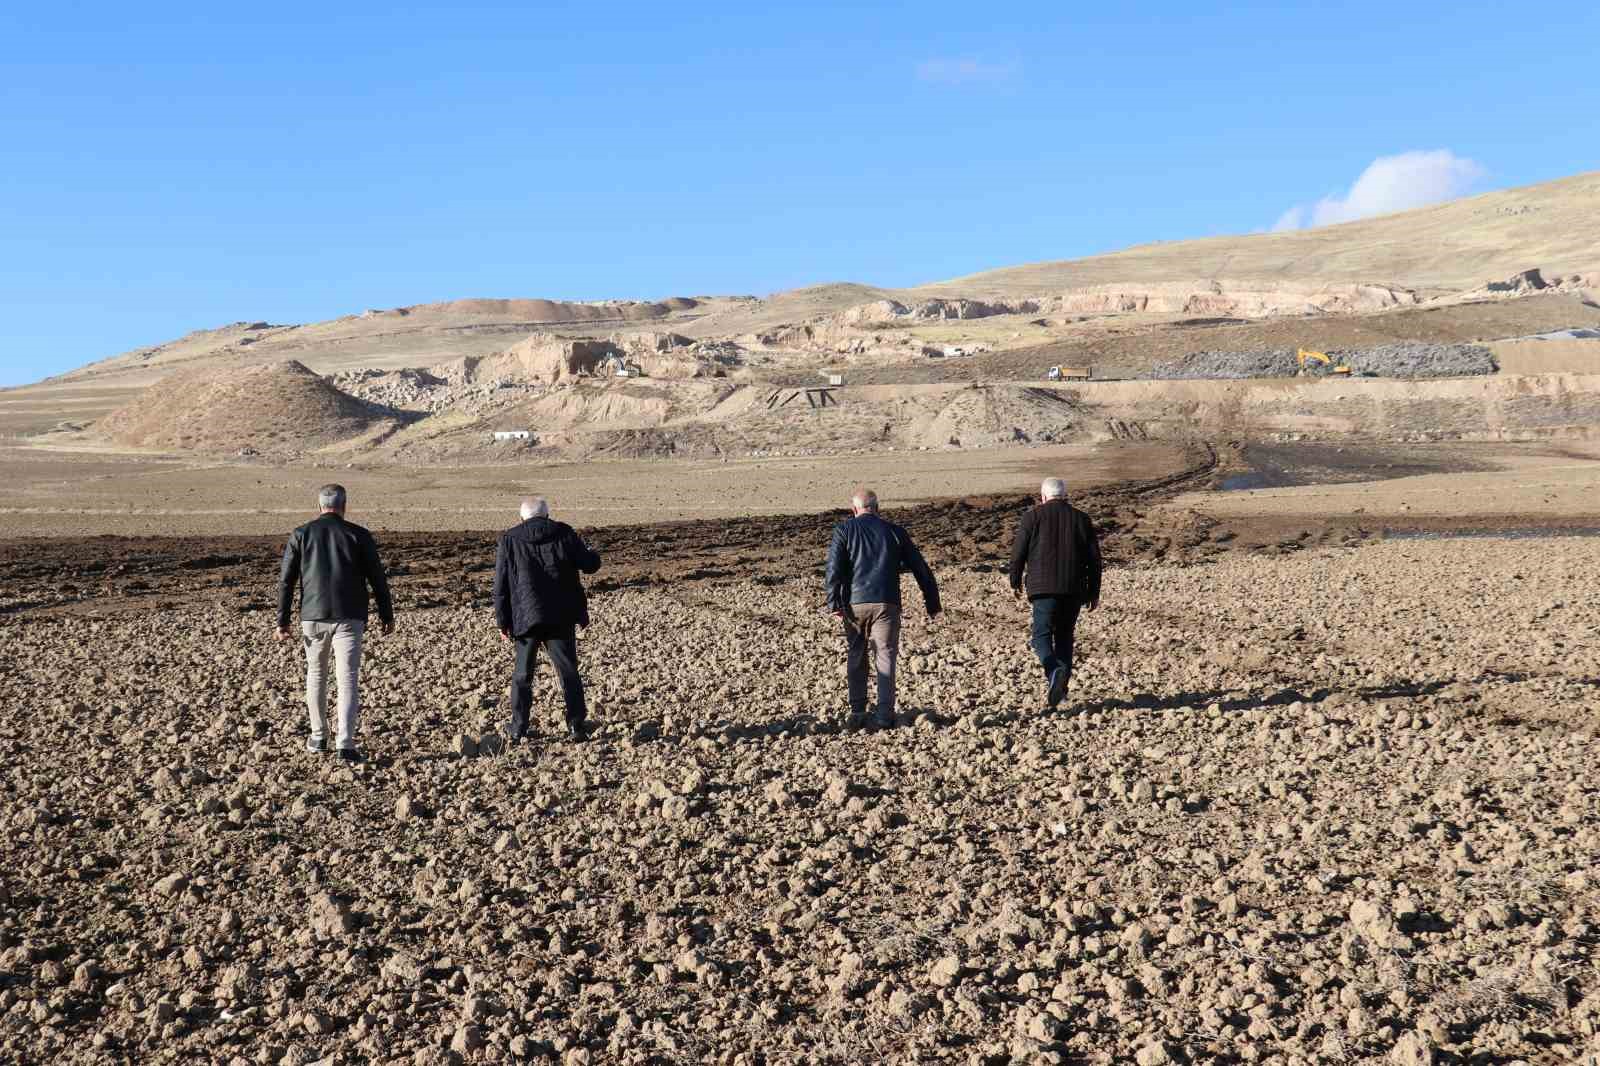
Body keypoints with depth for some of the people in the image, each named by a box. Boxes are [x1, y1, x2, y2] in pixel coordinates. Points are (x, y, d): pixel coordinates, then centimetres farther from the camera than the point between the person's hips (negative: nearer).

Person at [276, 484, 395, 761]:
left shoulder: (300, 535, 4)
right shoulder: (359, 535, 1)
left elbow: (286, 580, 2)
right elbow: (378, 578, 1)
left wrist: (282, 621, 5)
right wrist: (387, 616, 9)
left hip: (313, 616, 2)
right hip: (349, 618, -2)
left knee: (316, 674, 19)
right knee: (348, 679, -3)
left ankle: (318, 737, 28)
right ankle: (346, 744, -14)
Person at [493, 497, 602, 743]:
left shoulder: (509, 540, 1)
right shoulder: (563, 533, 0)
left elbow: (501, 586, 0)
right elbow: (590, 564, 3)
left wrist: (503, 622, 4)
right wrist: (589, 553, 27)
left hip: (525, 619, 0)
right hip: (562, 618, 0)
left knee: (522, 675, 11)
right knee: (568, 672, 8)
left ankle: (518, 731, 11)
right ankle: (577, 727, 6)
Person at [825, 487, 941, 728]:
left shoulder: (844, 530, 7)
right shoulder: (894, 531, 12)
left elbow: (834, 568, -6)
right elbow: (920, 568, 13)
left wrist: (834, 604, -8)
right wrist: (932, 603, 19)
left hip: (855, 603, 0)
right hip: (886, 603, 0)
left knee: (856, 657, 15)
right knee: (885, 658, 2)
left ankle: (857, 712, 18)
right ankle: (884, 716, -6)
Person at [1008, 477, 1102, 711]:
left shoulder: (1034, 516, 2)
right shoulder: (1081, 518, 11)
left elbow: (1018, 551, 0)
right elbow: (1094, 558, 10)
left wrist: (1015, 581, 14)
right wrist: (1093, 592, 15)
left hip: (1044, 587, -3)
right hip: (1074, 589, 3)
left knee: (1042, 634, 0)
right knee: (1065, 635, 15)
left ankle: (1054, 672, -26)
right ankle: (1061, 686, 11)